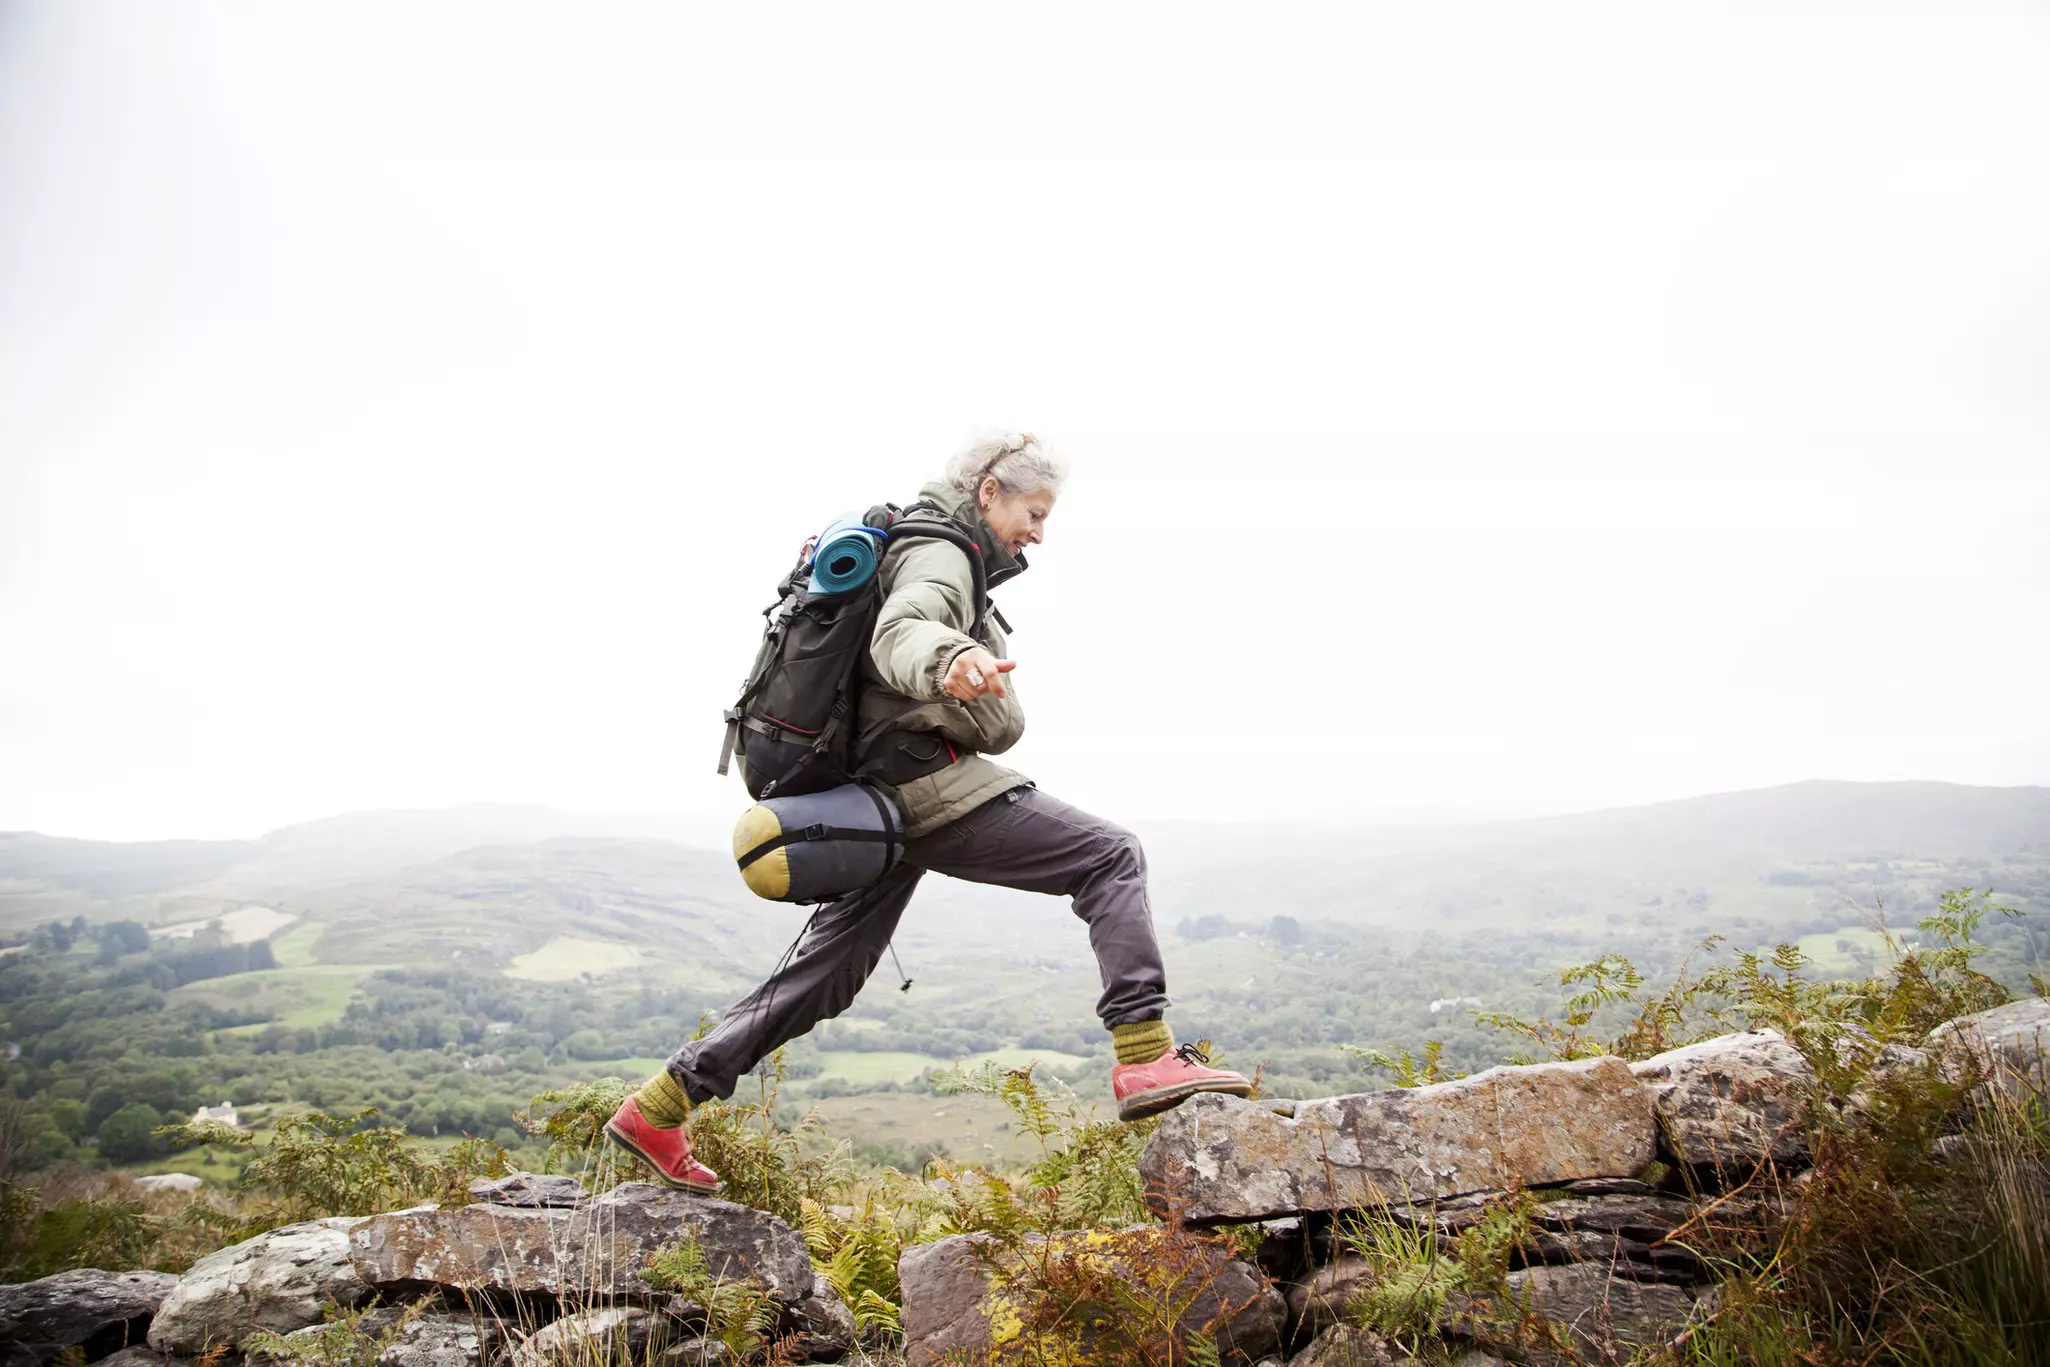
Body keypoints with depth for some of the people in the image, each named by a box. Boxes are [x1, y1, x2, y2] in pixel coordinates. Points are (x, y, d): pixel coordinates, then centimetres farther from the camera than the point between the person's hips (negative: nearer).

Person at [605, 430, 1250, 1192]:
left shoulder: (926, 549, 23)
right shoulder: (938, 554, -8)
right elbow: (899, 630, -32)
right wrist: (949, 660, -51)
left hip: (881, 794, 10)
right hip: (930, 783, -10)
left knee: (828, 971, 12)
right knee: (1111, 857, -7)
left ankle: (657, 1107, 16)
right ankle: (1145, 1059, -17)